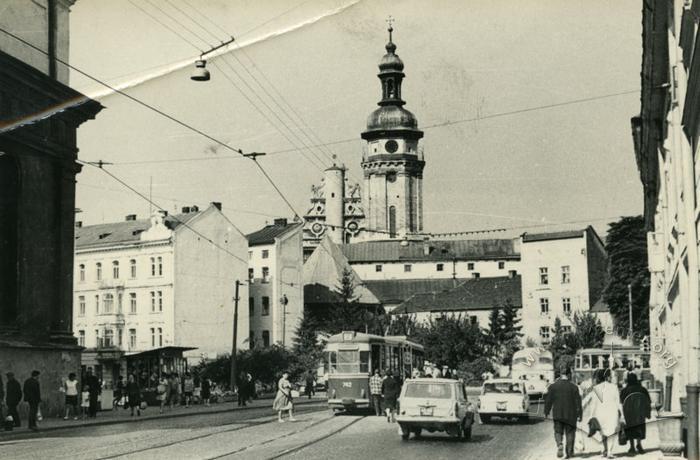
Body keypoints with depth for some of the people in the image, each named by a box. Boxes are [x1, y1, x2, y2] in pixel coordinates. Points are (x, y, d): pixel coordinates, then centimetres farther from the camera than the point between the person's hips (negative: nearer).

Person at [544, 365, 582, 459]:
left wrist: (546, 412, 12)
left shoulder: (553, 386, -3)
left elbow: (548, 400, 1)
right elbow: (578, 402, -5)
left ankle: (559, 444, -19)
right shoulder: (573, 387, -6)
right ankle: (569, 452, 14)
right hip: (570, 414, -1)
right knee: (570, 433, 12)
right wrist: (579, 414, 1)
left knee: (558, 432, 10)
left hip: (557, 414, 1)